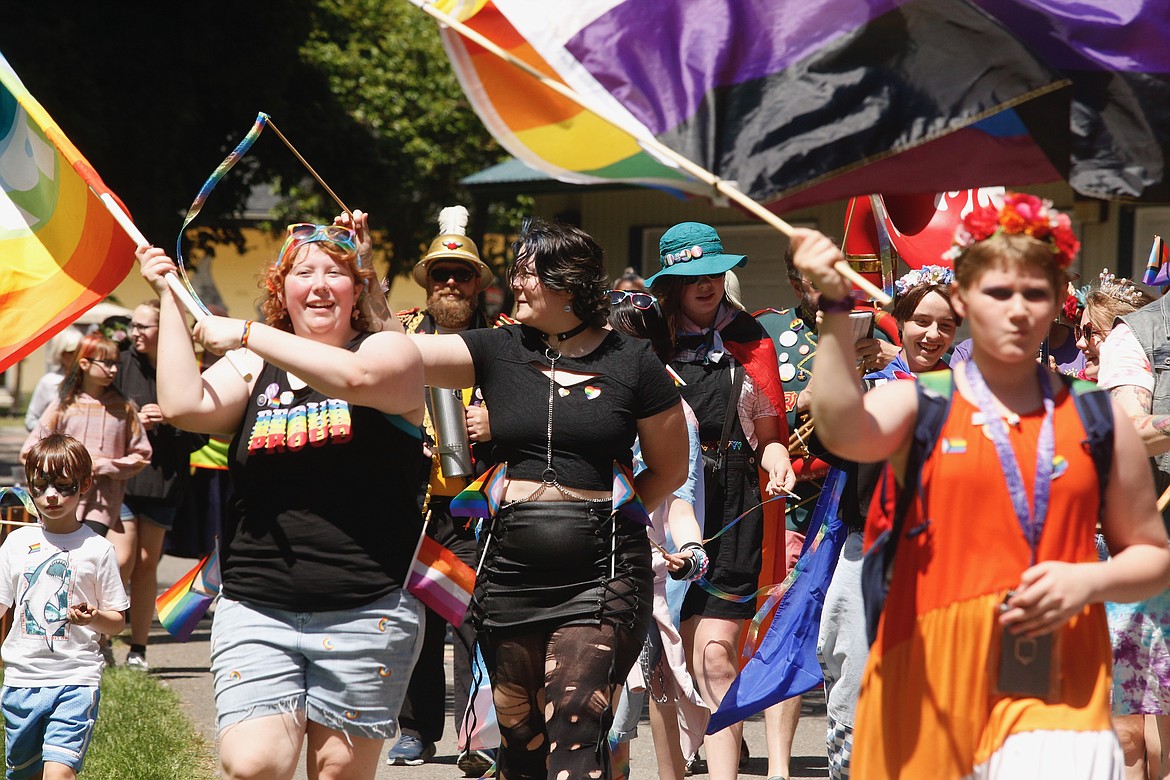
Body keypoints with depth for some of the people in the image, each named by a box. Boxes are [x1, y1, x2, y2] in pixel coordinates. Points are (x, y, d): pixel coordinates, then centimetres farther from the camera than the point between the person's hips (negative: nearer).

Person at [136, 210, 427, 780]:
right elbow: (184, 406, -6)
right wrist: (169, 298, 0)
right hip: (256, 612, 2)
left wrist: (248, 334, -12)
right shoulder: (252, 368, 12)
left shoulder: (390, 351, 5)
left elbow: (357, 377, -19)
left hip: (365, 614, -2)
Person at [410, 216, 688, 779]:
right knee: (520, 734, 7)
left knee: (574, 728, -15)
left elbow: (670, 468, 10)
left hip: (601, 571, -3)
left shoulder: (632, 363, 2)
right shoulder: (497, 351, 7)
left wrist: (611, 513, 0)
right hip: (511, 569, 3)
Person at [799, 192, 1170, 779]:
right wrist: (835, 308, -29)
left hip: (1057, 684, 0)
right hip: (933, 680, 0)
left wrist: (1090, 581, -4)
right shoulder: (917, 406, 4)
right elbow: (844, 433, -20)